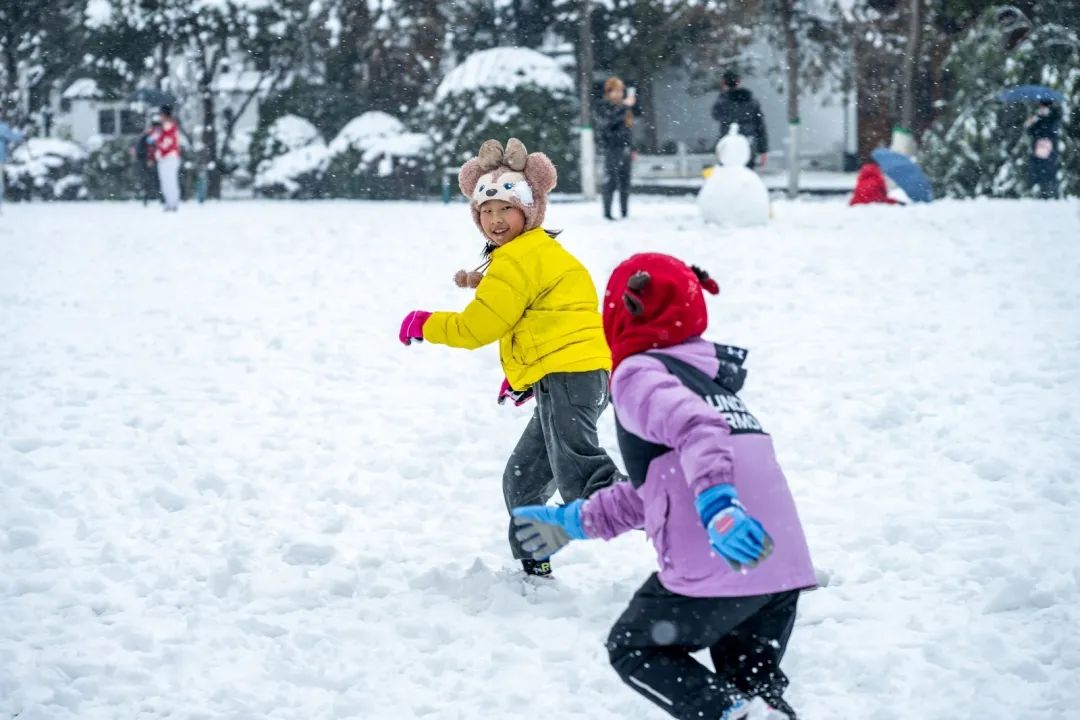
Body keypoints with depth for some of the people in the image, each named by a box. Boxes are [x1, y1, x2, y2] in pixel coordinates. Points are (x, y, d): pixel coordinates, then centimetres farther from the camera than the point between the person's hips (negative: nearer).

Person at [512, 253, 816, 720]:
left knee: (634, 650, 13)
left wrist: (718, 506, -37)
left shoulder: (639, 372, -1)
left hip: (716, 571, -8)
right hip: (784, 568, 8)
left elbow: (696, 427, -23)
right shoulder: (709, 375, 25)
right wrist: (576, 522, 38)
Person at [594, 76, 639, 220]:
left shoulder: (623, 107, 16)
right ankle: (607, 212, -4)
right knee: (611, 182, -8)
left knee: (625, 183, 8)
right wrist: (624, 106, -27)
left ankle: (625, 212, 13)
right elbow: (609, 119, -25)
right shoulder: (603, 107, -4)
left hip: (625, 149, 7)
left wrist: (632, 149, 20)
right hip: (612, 150, -7)